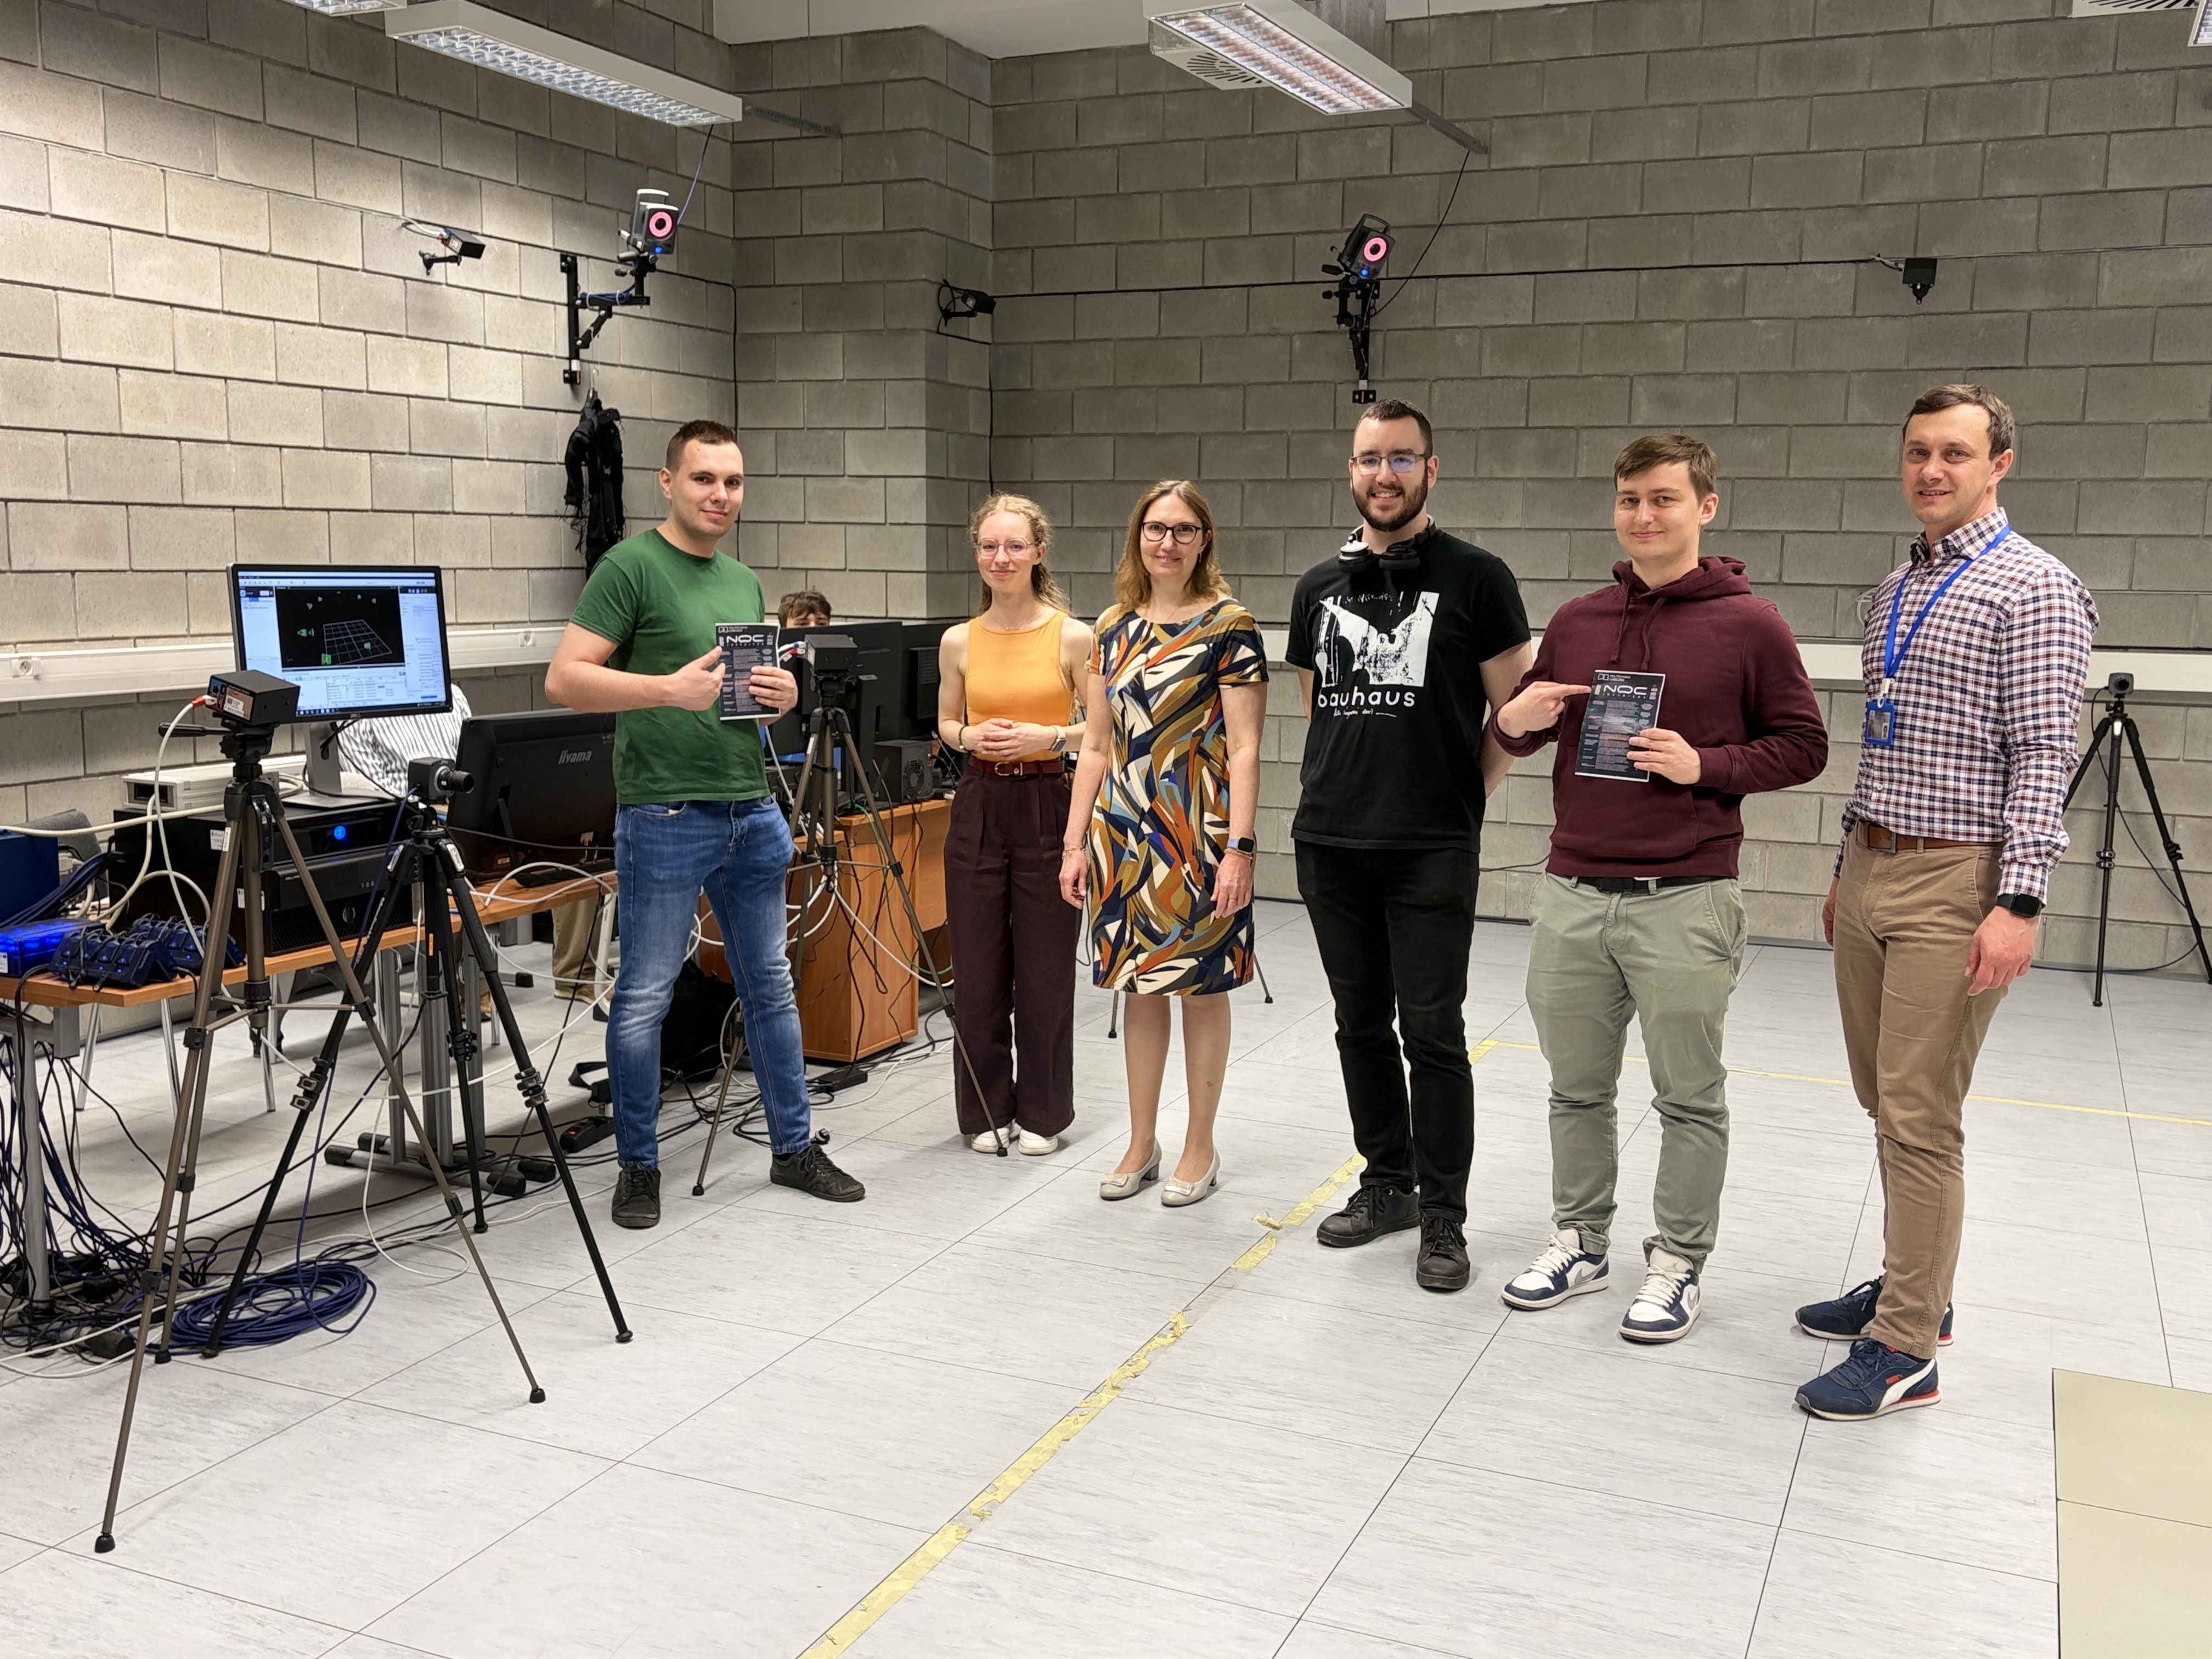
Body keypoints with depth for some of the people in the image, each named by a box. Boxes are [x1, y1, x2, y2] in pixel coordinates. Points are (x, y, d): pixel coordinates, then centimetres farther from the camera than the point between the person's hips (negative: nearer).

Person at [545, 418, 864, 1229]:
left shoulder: (744, 582, 16)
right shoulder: (631, 567, -7)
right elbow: (564, 678, -14)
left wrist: (784, 694, 2)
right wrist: (669, 689, -25)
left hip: (752, 812, 7)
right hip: (664, 817, -7)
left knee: (771, 986, 14)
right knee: (644, 998, 2)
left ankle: (794, 1147, 26)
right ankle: (638, 1167, 16)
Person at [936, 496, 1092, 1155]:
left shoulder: (1073, 637, -5)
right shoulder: (958, 641, 3)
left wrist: (1049, 737, -17)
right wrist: (971, 737, -6)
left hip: (1047, 804, -3)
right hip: (979, 804, 3)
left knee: (1046, 969, 4)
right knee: (979, 968, 7)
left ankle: (1043, 1113, 19)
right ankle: (986, 1109, 21)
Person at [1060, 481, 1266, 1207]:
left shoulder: (1228, 625, -5)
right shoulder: (1114, 627, 9)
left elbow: (1244, 748, -9)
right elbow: (1096, 745, 11)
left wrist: (1239, 847, -16)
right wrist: (1075, 841, 7)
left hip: (1196, 834, -5)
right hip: (1123, 833, 5)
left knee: (1200, 987, 5)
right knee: (1137, 986, 12)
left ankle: (1200, 1148, 19)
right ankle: (1141, 1145, 24)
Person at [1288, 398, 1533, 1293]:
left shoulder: (1475, 578, -3)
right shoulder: (1319, 587, 12)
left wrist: (1461, 797, -3)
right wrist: (1331, 795, 12)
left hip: (1431, 850, -5)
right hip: (1330, 847, 5)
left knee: (1430, 1032, -2)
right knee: (1361, 1024, 13)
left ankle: (1443, 1219, 10)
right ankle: (1387, 1184, 28)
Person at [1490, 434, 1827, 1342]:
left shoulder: (1749, 624, -4)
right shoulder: (1576, 621, 9)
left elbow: (1803, 745, -1)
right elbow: (1524, 731, 19)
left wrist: (1705, 766, -16)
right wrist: (1515, 720, -4)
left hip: (1686, 901, -4)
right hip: (1571, 894, 5)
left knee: (1689, 1098, 8)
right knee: (1577, 1087, 15)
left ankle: (1678, 1264, 22)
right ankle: (1579, 1241, 31)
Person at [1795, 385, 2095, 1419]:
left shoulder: (2034, 588, -8)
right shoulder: (1895, 590, 16)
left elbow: (2043, 756, -14)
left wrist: (2018, 901, -21)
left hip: (1954, 884, -8)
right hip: (1871, 870, 8)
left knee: (1919, 1119, -7)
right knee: (1883, 1103, 14)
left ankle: (1905, 1348, 1)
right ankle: (1912, 1285, 28)